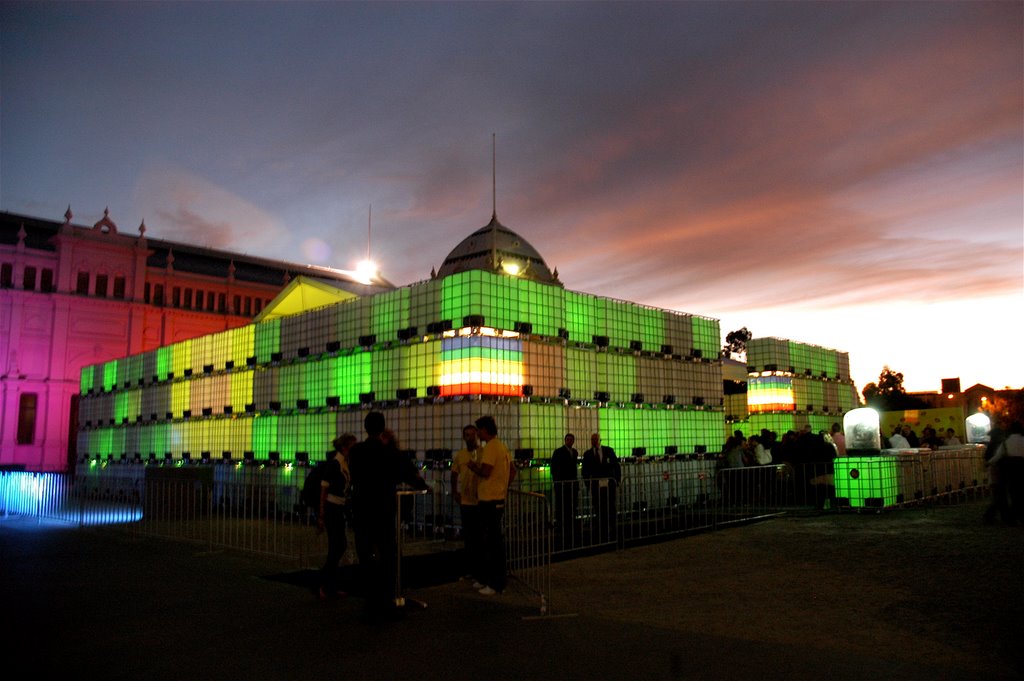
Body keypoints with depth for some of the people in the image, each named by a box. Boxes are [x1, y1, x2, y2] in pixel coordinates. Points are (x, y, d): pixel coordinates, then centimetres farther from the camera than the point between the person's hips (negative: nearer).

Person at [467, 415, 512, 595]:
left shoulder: (490, 447, -16)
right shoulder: (502, 446, 14)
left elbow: (485, 472, -24)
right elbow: (512, 471, 18)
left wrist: (473, 466, -6)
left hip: (489, 501, -10)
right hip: (498, 499, 10)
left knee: (492, 542, -3)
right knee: (487, 541, 17)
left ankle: (496, 584, 3)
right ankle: (486, 579, 26)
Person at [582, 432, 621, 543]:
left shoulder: (609, 451, 5)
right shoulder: (587, 454, 5)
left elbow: (616, 467, 8)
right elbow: (585, 471, 6)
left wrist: (617, 482, 1)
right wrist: (589, 484, -4)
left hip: (609, 485, 0)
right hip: (596, 487, 0)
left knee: (611, 510, -2)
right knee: (599, 512, 2)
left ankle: (612, 533, 9)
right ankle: (602, 535, 9)